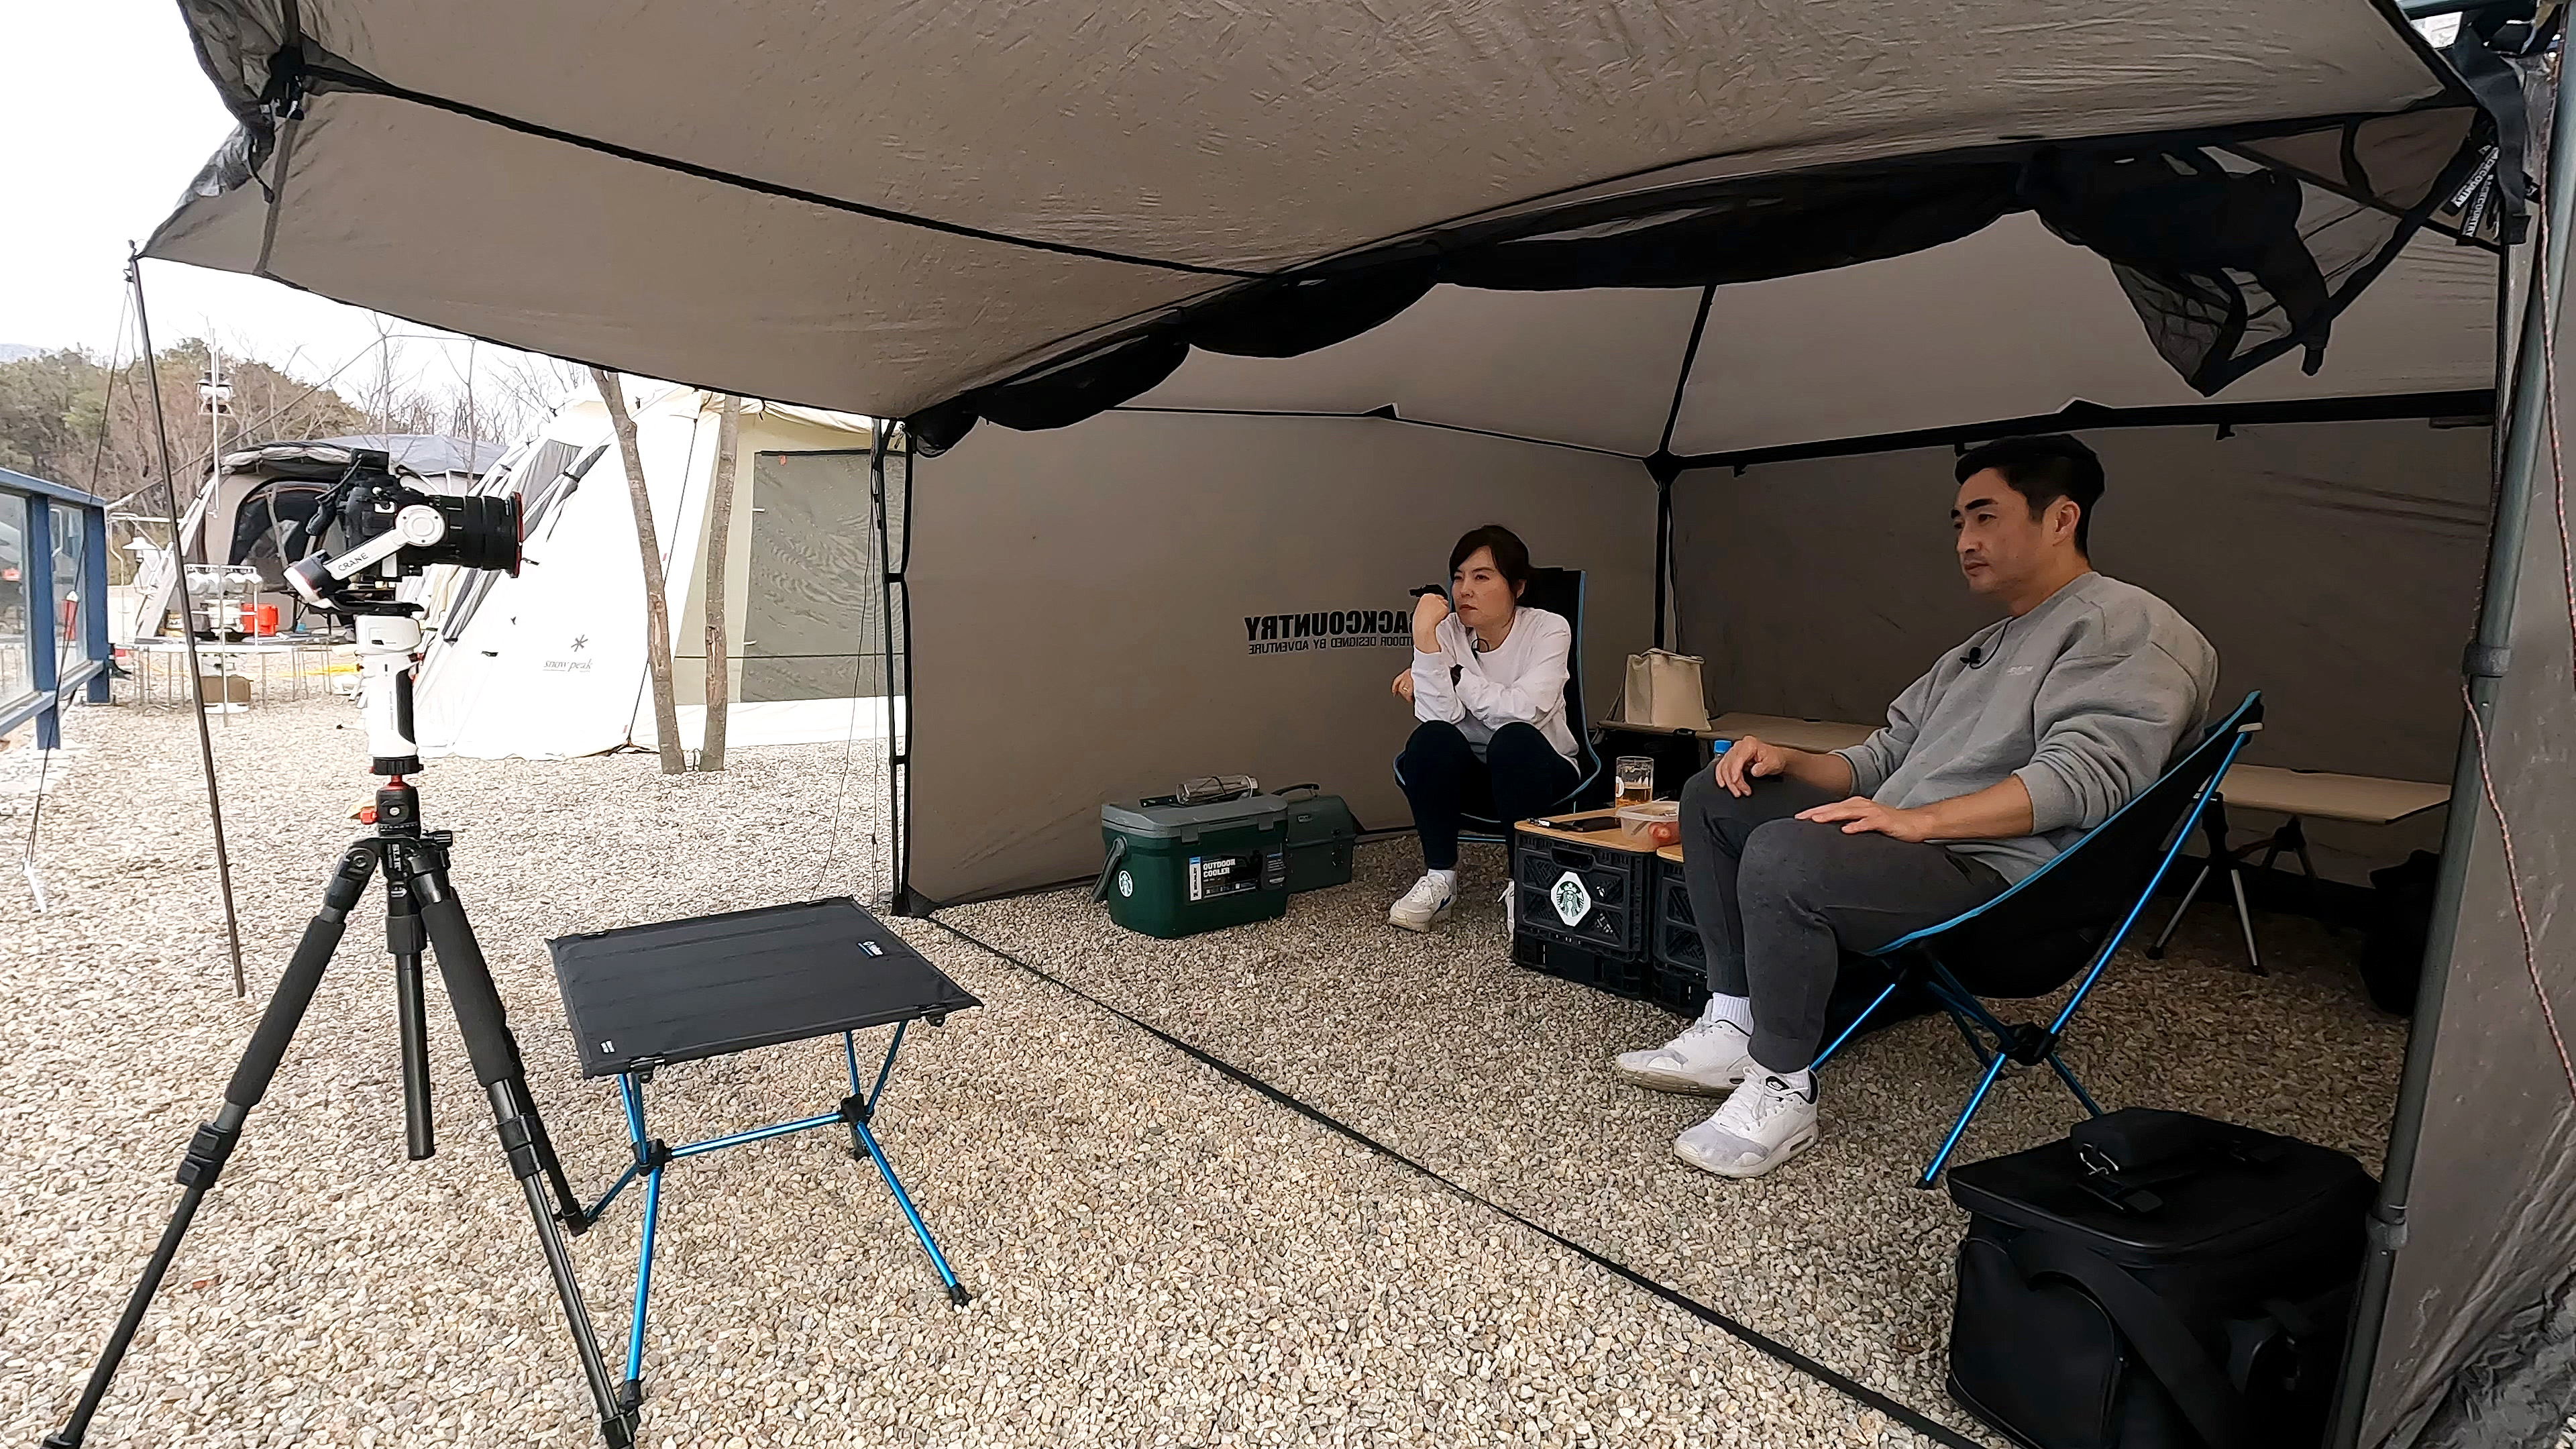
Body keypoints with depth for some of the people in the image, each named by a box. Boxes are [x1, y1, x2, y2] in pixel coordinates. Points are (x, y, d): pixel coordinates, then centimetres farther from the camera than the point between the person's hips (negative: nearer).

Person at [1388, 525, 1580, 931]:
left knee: (1513, 740, -34)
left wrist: (1453, 675, -19)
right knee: (1431, 740, -30)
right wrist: (1425, 636, -30)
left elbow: (1523, 710, -28)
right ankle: (1439, 877, -14)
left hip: (1539, 775, -2)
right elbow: (1438, 716, -24)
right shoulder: (1448, 632, -7)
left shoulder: (1549, 629, -12)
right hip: (1470, 776, 2)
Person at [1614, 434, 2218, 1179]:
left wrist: (1919, 819, -28)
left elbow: (2081, 776, -20)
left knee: (1782, 855, -35)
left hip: (2002, 883, -10)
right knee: (1715, 797, 5)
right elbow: (1882, 758, 24)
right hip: (1904, 846, 10)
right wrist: (1787, 761, 4)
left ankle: (1782, 1092, -17)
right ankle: (1733, 1026, 0)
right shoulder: (1981, 648, 27)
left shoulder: (2129, 627, -4)